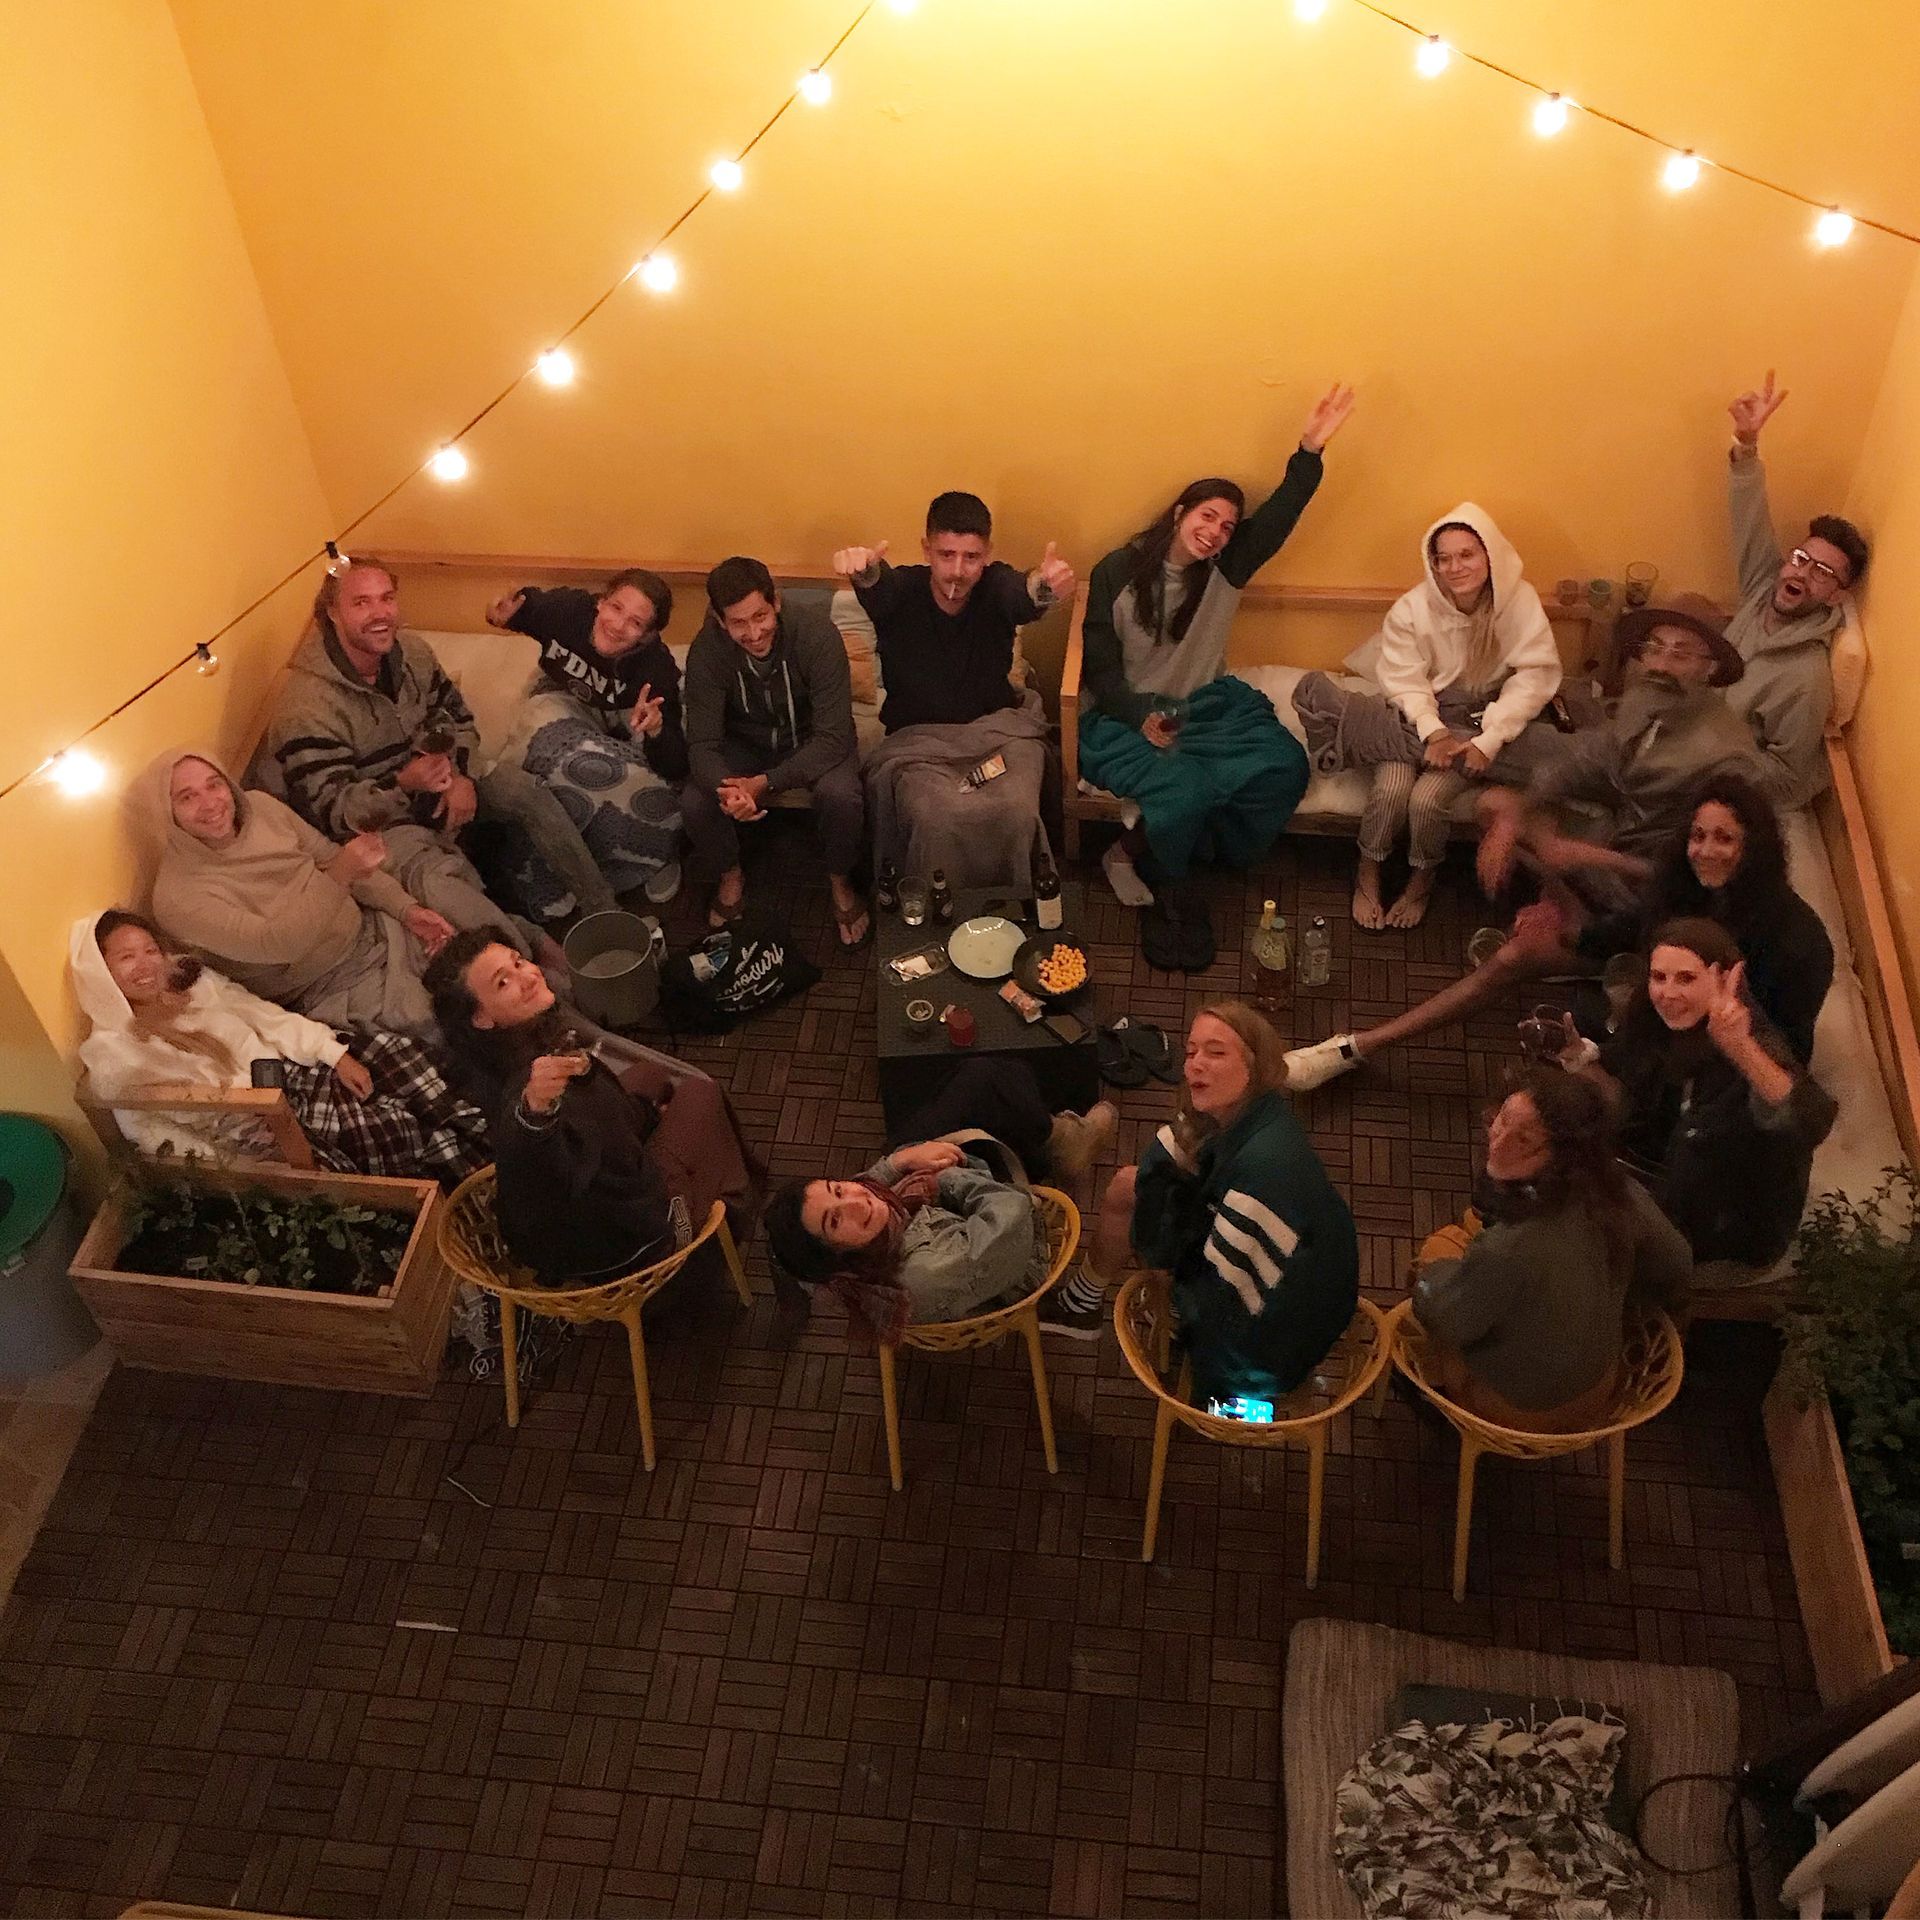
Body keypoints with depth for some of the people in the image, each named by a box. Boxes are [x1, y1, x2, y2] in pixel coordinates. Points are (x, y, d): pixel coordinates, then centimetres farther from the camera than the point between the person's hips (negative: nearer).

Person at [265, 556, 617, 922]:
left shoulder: (411, 652, -6)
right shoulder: (306, 708, -27)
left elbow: (456, 716, 9)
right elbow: (330, 810, -26)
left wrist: (463, 776, -12)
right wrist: (402, 784, -44)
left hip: (428, 782, 6)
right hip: (373, 820, -6)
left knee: (522, 789, -11)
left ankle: (603, 910, -3)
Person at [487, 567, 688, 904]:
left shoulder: (656, 669, -34)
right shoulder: (567, 607, -30)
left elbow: (675, 768, -36)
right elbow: (525, 606, -3)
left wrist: (655, 730, -58)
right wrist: (503, 617, -26)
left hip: (618, 721, -1)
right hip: (559, 697, 1)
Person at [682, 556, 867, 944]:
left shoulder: (816, 634, -30)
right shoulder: (707, 650, -23)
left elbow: (834, 737, -29)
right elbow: (702, 741, -21)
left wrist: (766, 783, -39)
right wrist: (725, 788, -45)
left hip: (811, 741, -2)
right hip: (746, 743, 2)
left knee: (841, 795, -33)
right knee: (695, 801, -25)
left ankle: (841, 882, -2)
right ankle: (729, 876, 7)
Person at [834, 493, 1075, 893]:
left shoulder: (997, 587, -10)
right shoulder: (900, 590, -11)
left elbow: (1026, 598, -34)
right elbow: (878, 587, -36)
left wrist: (1046, 585, -61)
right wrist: (863, 569, -63)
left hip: (998, 728, 1)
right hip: (918, 738, -1)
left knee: (1017, 811, -28)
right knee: (936, 818, -31)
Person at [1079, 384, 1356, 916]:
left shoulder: (1227, 569, 2)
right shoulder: (1116, 572, -7)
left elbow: (1280, 513, -11)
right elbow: (1100, 666, -8)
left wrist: (1310, 450, -27)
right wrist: (1140, 718, -24)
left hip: (1207, 703, 5)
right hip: (1125, 712, -5)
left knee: (1284, 764, -19)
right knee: (1183, 789, -34)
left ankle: (1208, 849, 1)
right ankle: (1125, 855, -4)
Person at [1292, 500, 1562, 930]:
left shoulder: (1519, 601, -12)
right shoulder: (1412, 608, -12)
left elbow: (1534, 676, -14)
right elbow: (1404, 680, -13)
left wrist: (1489, 739, -25)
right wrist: (1434, 732, -30)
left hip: (1478, 720, 0)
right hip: (1416, 718, 1)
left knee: (1429, 797, -25)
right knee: (1391, 789, -27)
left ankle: (1421, 882, 5)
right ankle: (1367, 877, 1)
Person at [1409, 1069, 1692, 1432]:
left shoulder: (1508, 1249, -43)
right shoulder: (1623, 1195, -26)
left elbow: (1444, 1320, -24)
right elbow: (1677, 1273, -6)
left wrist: (1436, 1272, -2)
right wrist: (1622, 1313, 12)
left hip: (1512, 1411, -5)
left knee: (1442, 1245, 16)